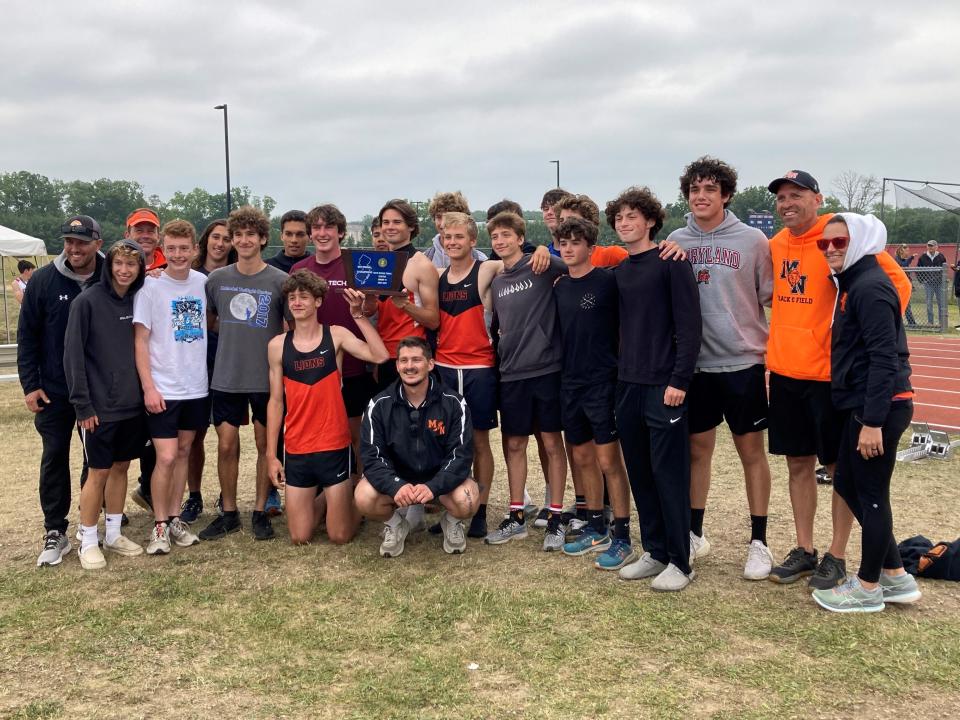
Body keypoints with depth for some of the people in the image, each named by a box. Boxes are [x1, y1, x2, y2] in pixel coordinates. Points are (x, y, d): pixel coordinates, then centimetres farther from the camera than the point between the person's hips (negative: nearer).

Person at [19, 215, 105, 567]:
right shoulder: (43, 281, -5)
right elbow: (27, 336, 0)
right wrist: (30, 384, -5)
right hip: (54, 391, 0)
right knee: (54, 456, 3)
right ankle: (54, 533, 11)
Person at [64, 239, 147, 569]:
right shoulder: (87, 301, -10)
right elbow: (73, 355, -11)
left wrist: (146, 389, 6)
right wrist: (82, 404, -14)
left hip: (132, 403, 5)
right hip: (100, 406, -5)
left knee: (120, 467, 13)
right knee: (99, 472, 1)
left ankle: (113, 533, 25)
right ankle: (88, 541, 14)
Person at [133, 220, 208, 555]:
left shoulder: (203, 283, 4)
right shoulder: (150, 287, -8)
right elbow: (140, 341, -7)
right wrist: (149, 387, -14)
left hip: (196, 386, 4)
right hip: (163, 389, -4)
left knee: (183, 453, 12)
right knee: (166, 457, -7)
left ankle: (175, 518, 22)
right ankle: (159, 525, 7)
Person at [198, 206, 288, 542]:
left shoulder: (279, 281, -5)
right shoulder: (217, 279, 3)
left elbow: (290, 329, 2)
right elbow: (209, 321, 18)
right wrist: (236, 334, 4)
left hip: (266, 378, -2)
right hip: (226, 377, 2)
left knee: (265, 444, 8)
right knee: (226, 445, 5)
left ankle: (260, 512, 21)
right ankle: (228, 513, 19)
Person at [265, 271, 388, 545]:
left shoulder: (336, 335, -4)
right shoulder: (277, 345, 1)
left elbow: (380, 356, -20)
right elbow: (275, 401, 5)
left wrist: (359, 315, -19)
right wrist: (271, 454, 4)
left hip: (335, 447, -2)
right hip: (296, 451, 2)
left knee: (340, 536, 6)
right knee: (299, 538, 8)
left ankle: (351, 500, 37)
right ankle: (322, 500, 37)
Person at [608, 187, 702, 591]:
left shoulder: (670, 263, -6)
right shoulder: (618, 271, 13)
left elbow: (689, 325, -11)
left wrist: (679, 380, -16)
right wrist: (617, 374, 8)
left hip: (664, 386, -6)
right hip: (627, 385, 7)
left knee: (669, 474, -2)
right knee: (639, 473, 11)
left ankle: (679, 562, 8)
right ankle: (654, 552, 22)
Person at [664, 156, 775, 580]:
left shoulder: (752, 240, -3)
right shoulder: (675, 242, 5)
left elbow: (772, 297, 1)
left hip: (743, 362, -2)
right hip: (695, 365, 3)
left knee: (751, 451, 6)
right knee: (696, 449, 12)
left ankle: (758, 542, 17)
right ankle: (694, 533, 26)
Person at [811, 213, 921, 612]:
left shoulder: (870, 287, -16)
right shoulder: (851, 283, 14)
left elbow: (884, 358, -21)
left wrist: (873, 421, -23)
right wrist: (864, 415, 16)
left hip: (879, 407, -10)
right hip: (860, 406, 10)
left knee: (871, 494, 1)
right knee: (847, 484, 16)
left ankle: (868, 587, 16)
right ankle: (896, 576, 26)